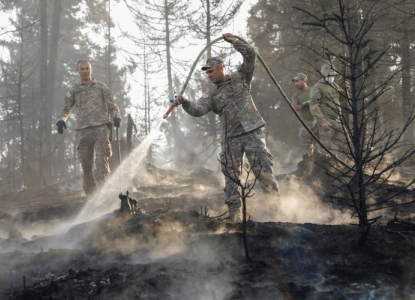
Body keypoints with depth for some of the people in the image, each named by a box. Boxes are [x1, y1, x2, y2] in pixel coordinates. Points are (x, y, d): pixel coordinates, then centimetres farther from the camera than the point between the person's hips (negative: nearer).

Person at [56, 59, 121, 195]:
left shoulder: (101, 87, 15)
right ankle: (90, 193, 4)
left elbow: (112, 106, 13)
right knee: (86, 163, -1)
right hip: (83, 130, 2)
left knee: (101, 159, -15)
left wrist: (116, 117, -8)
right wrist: (61, 120, -3)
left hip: (101, 128, -1)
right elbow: (66, 109, 18)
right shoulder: (74, 91, 17)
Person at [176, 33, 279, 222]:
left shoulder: (240, 78, 11)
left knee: (263, 169, -7)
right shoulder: (211, 96, 12)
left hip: (252, 132, -3)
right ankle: (234, 212, 10)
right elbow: (198, 110, -4)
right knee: (231, 175, 3)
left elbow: (250, 55, 5)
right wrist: (185, 103, -22)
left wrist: (233, 42, -1)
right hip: (230, 139, 3)